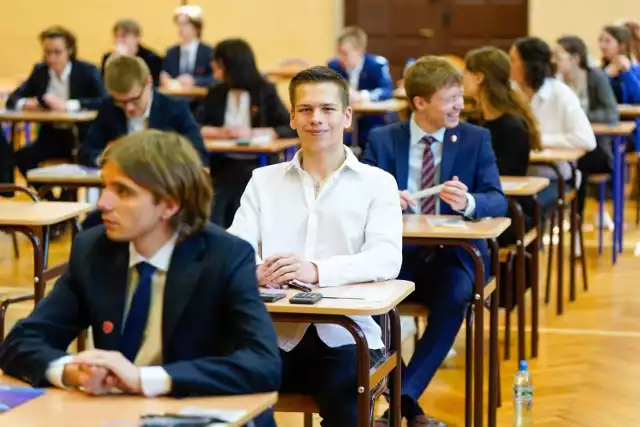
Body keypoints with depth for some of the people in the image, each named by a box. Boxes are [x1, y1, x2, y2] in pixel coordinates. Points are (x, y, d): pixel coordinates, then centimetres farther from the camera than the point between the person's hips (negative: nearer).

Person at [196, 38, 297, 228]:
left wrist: (252, 133, -19)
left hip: (256, 165, -3)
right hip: (223, 164, 3)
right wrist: (219, 132, -15)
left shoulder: (265, 92, 0)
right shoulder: (216, 93, 11)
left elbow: (292, 128, -9)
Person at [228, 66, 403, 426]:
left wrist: (318, 271, -26)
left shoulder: (377, 183, 7)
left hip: (347, 337, -1)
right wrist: (254, 269, -23)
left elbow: (388, 258, -8)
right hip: (277, 336, 1)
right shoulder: (263, 180, 15)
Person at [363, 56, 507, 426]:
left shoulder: (476, 139, 4)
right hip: (397, 254, 1)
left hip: (453, 256, 0)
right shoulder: (382, 140, 5)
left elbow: (498, 201, -6)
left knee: (455, 296, -35)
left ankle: (404, 396, -28)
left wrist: (468, 202, -29)